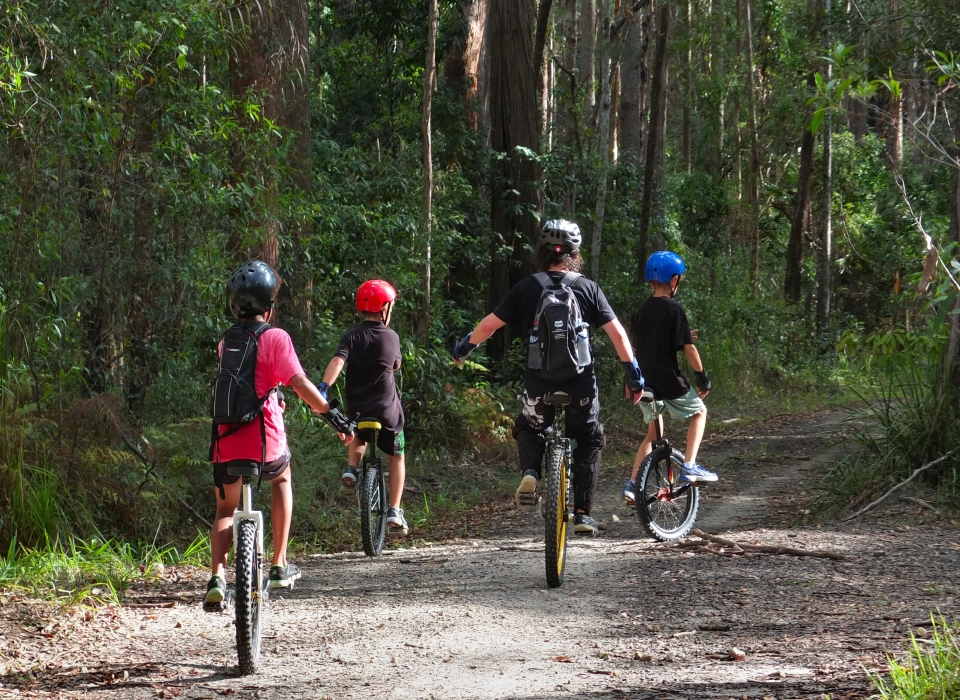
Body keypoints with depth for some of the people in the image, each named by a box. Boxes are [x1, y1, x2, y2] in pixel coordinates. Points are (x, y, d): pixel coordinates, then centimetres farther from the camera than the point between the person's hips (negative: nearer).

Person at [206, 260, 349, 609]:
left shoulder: (226, 344, 10)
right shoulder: (275, 338, -5)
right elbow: (300, 384, -14)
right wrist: (332, 415, -9)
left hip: (225, 443, 3)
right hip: (266, 442, -3)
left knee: (225, 511, 17)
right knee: (281, 479, 30)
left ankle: (217, 577, -9)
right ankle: (280, 566, 28)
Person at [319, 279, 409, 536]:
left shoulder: (352, 336, -4)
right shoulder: (391, 337, -3)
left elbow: (337, 361, -21)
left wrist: (323, 388, -30)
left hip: (357, 408, 2)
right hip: (387, 409, -1)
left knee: (359, 438, 35)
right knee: (396, 457, 16)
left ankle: (351, 469, 8)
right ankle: (395, 511, 6)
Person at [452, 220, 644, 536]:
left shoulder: (527, 287, 2)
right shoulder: (588, 288, 3)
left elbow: (489, 324, 4)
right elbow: (617, 332, -2)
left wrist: (464, 347, 21)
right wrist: (632, 371, 6)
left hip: (539, 380, 0)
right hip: (580, 379, 0)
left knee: (529, 429, 27)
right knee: (589, 441, 19)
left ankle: (530, 471, -3)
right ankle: (583, 513, 10)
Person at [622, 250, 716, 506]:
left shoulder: (644, 308, 7)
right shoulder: (674, 309, -12)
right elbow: (688, 348, -13)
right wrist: (702, 376, -2)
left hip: (644, 380, 6)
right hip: (668, 379, -6)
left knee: (653, 432, 18)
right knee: (699, 412, 17)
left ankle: (632, 484, 8)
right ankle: (689, 466, 5)